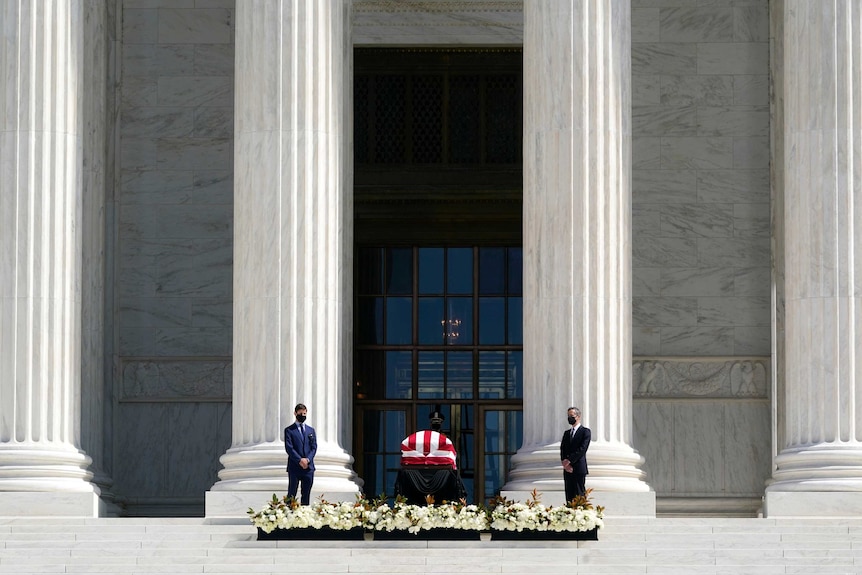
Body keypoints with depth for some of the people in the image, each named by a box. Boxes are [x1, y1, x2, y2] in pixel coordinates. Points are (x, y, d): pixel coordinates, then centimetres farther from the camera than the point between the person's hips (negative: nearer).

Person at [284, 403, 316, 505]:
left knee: (306, 495, 6)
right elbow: (289, 448, -8)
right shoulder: (289, 430, 1)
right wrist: (300, 460, -18)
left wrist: (308, 459, -10)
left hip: (308, 467, 4)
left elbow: (314, 447, 8)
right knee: (291, 495, -3)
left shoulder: (311, 430, 15)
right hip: (294, 468, -4)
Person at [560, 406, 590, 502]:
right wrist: (565, 463, -6)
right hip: (568, 469, 6)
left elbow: (582, 449, -12)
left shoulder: (585, 432, -1)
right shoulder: (567, 433, 19)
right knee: (569, 496, 3)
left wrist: (569, 460, -15)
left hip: (579, 469, -6)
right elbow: (562, 450, 12)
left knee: (579, 496, -9)